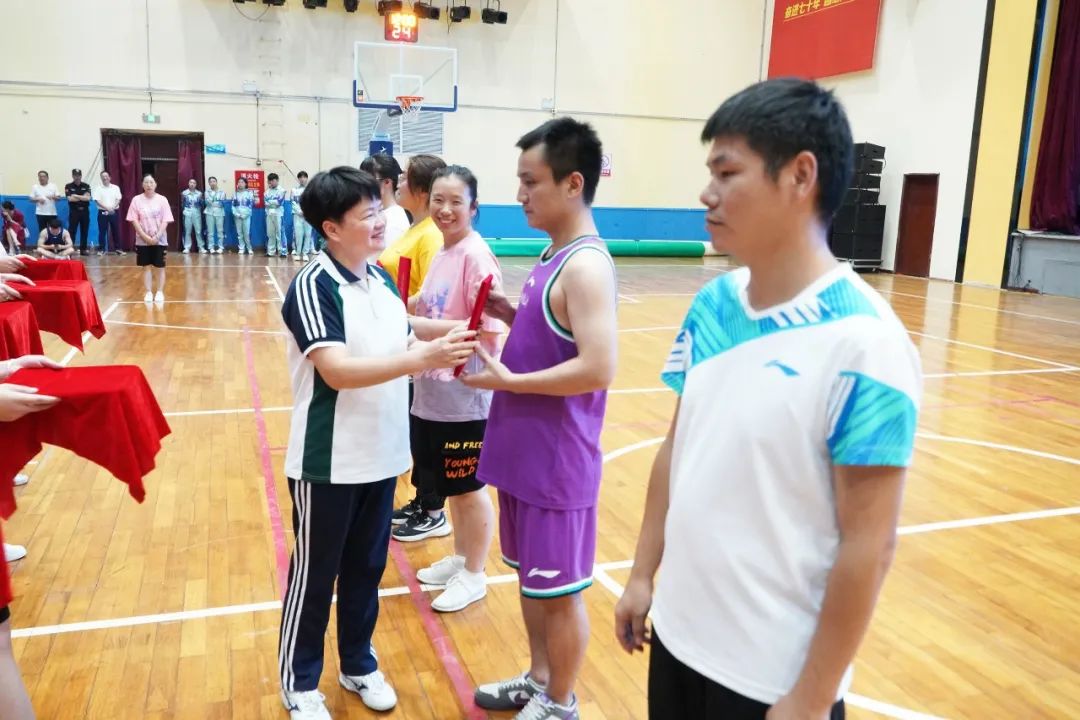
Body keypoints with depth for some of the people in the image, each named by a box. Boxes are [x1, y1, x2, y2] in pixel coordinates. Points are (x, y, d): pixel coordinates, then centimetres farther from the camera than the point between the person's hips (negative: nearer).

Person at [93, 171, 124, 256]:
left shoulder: (116, 188, 6)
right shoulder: (98, 189, 2)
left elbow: (118, 199, -1)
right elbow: (97, 201, -7)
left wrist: (113, 208, -17)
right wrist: (107, 208, -18)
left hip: (114, 212, 1)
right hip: (103, 212, -1)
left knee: (116, 231, 4)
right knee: (102, 232, 0)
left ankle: (118, 249, 11)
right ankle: (101, 249, 5)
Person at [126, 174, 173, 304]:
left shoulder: (162, 200, -2)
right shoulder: (136, 200, -1)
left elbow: (165, 221, -5)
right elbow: (134, 220, -3)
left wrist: (157, 237, -14)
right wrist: (145, 237, -13)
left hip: (160, 240, -1)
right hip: (142, 240, 1)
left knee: (160, 267, 3)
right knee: (146, 267, 5)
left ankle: (160, 292, 11)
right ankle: (148, 292, 11)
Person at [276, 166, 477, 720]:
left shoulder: (382, 279, 5)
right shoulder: (312, 286, -17)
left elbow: (403, 348, 10)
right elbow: (337, 370, -27)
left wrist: (446, 350, -9)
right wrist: (423, 359, -32)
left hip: (382, 456, 6)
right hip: (328, 462, -6)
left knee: (366, 568, 19)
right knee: (315, 574, 11)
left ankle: (358, 665, 38)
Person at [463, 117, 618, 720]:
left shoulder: (586, 265, -20)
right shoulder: (556, 254, 9)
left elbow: (597, 368, -28)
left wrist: (508, 381, -20)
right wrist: (510, 314, 2)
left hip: (557, 462, -9)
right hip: (525, 452, 10)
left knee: (560, 589, 8)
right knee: (532, 577, 22)